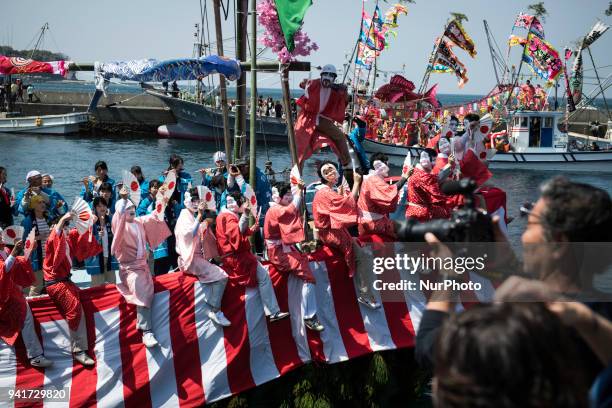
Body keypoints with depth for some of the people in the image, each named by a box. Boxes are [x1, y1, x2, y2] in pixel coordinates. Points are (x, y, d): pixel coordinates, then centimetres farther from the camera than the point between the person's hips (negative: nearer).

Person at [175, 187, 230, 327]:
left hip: (197, 257, 9)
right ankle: (215, 311, -11)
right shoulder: (185, 217, -10)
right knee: (221, 276, -16)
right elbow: (190, 234, -28)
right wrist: (200, 216, -29)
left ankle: (212, 309, -2)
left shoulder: (193, 217, 16)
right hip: (190, 259, -9)